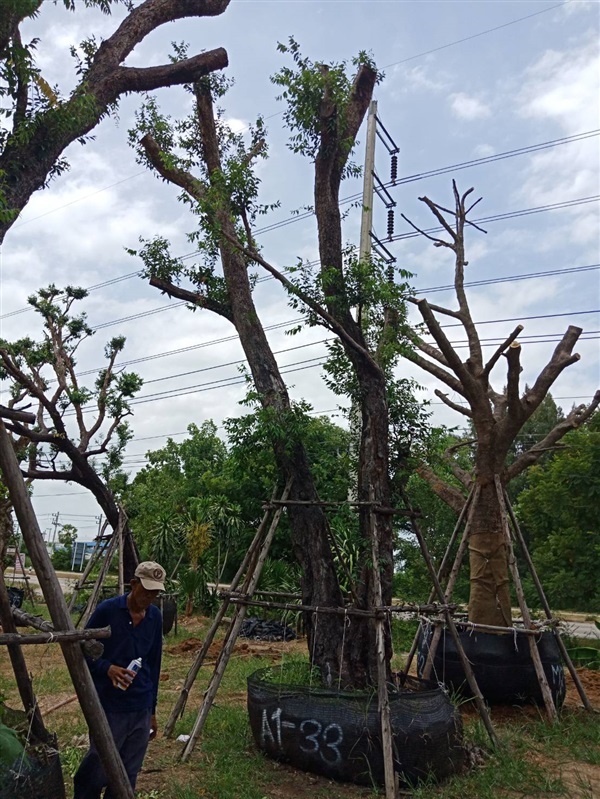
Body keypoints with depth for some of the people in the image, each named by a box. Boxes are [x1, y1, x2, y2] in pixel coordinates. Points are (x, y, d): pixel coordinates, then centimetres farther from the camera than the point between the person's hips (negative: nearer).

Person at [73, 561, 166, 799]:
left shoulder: (155, 617, 2)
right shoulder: (107, 609, -12)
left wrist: (152, 710, 13)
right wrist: (107, 668, -20)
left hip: (141, 709, 4)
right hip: (109, 707, -4)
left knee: (128, 775, 11)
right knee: (98, 770, 5)